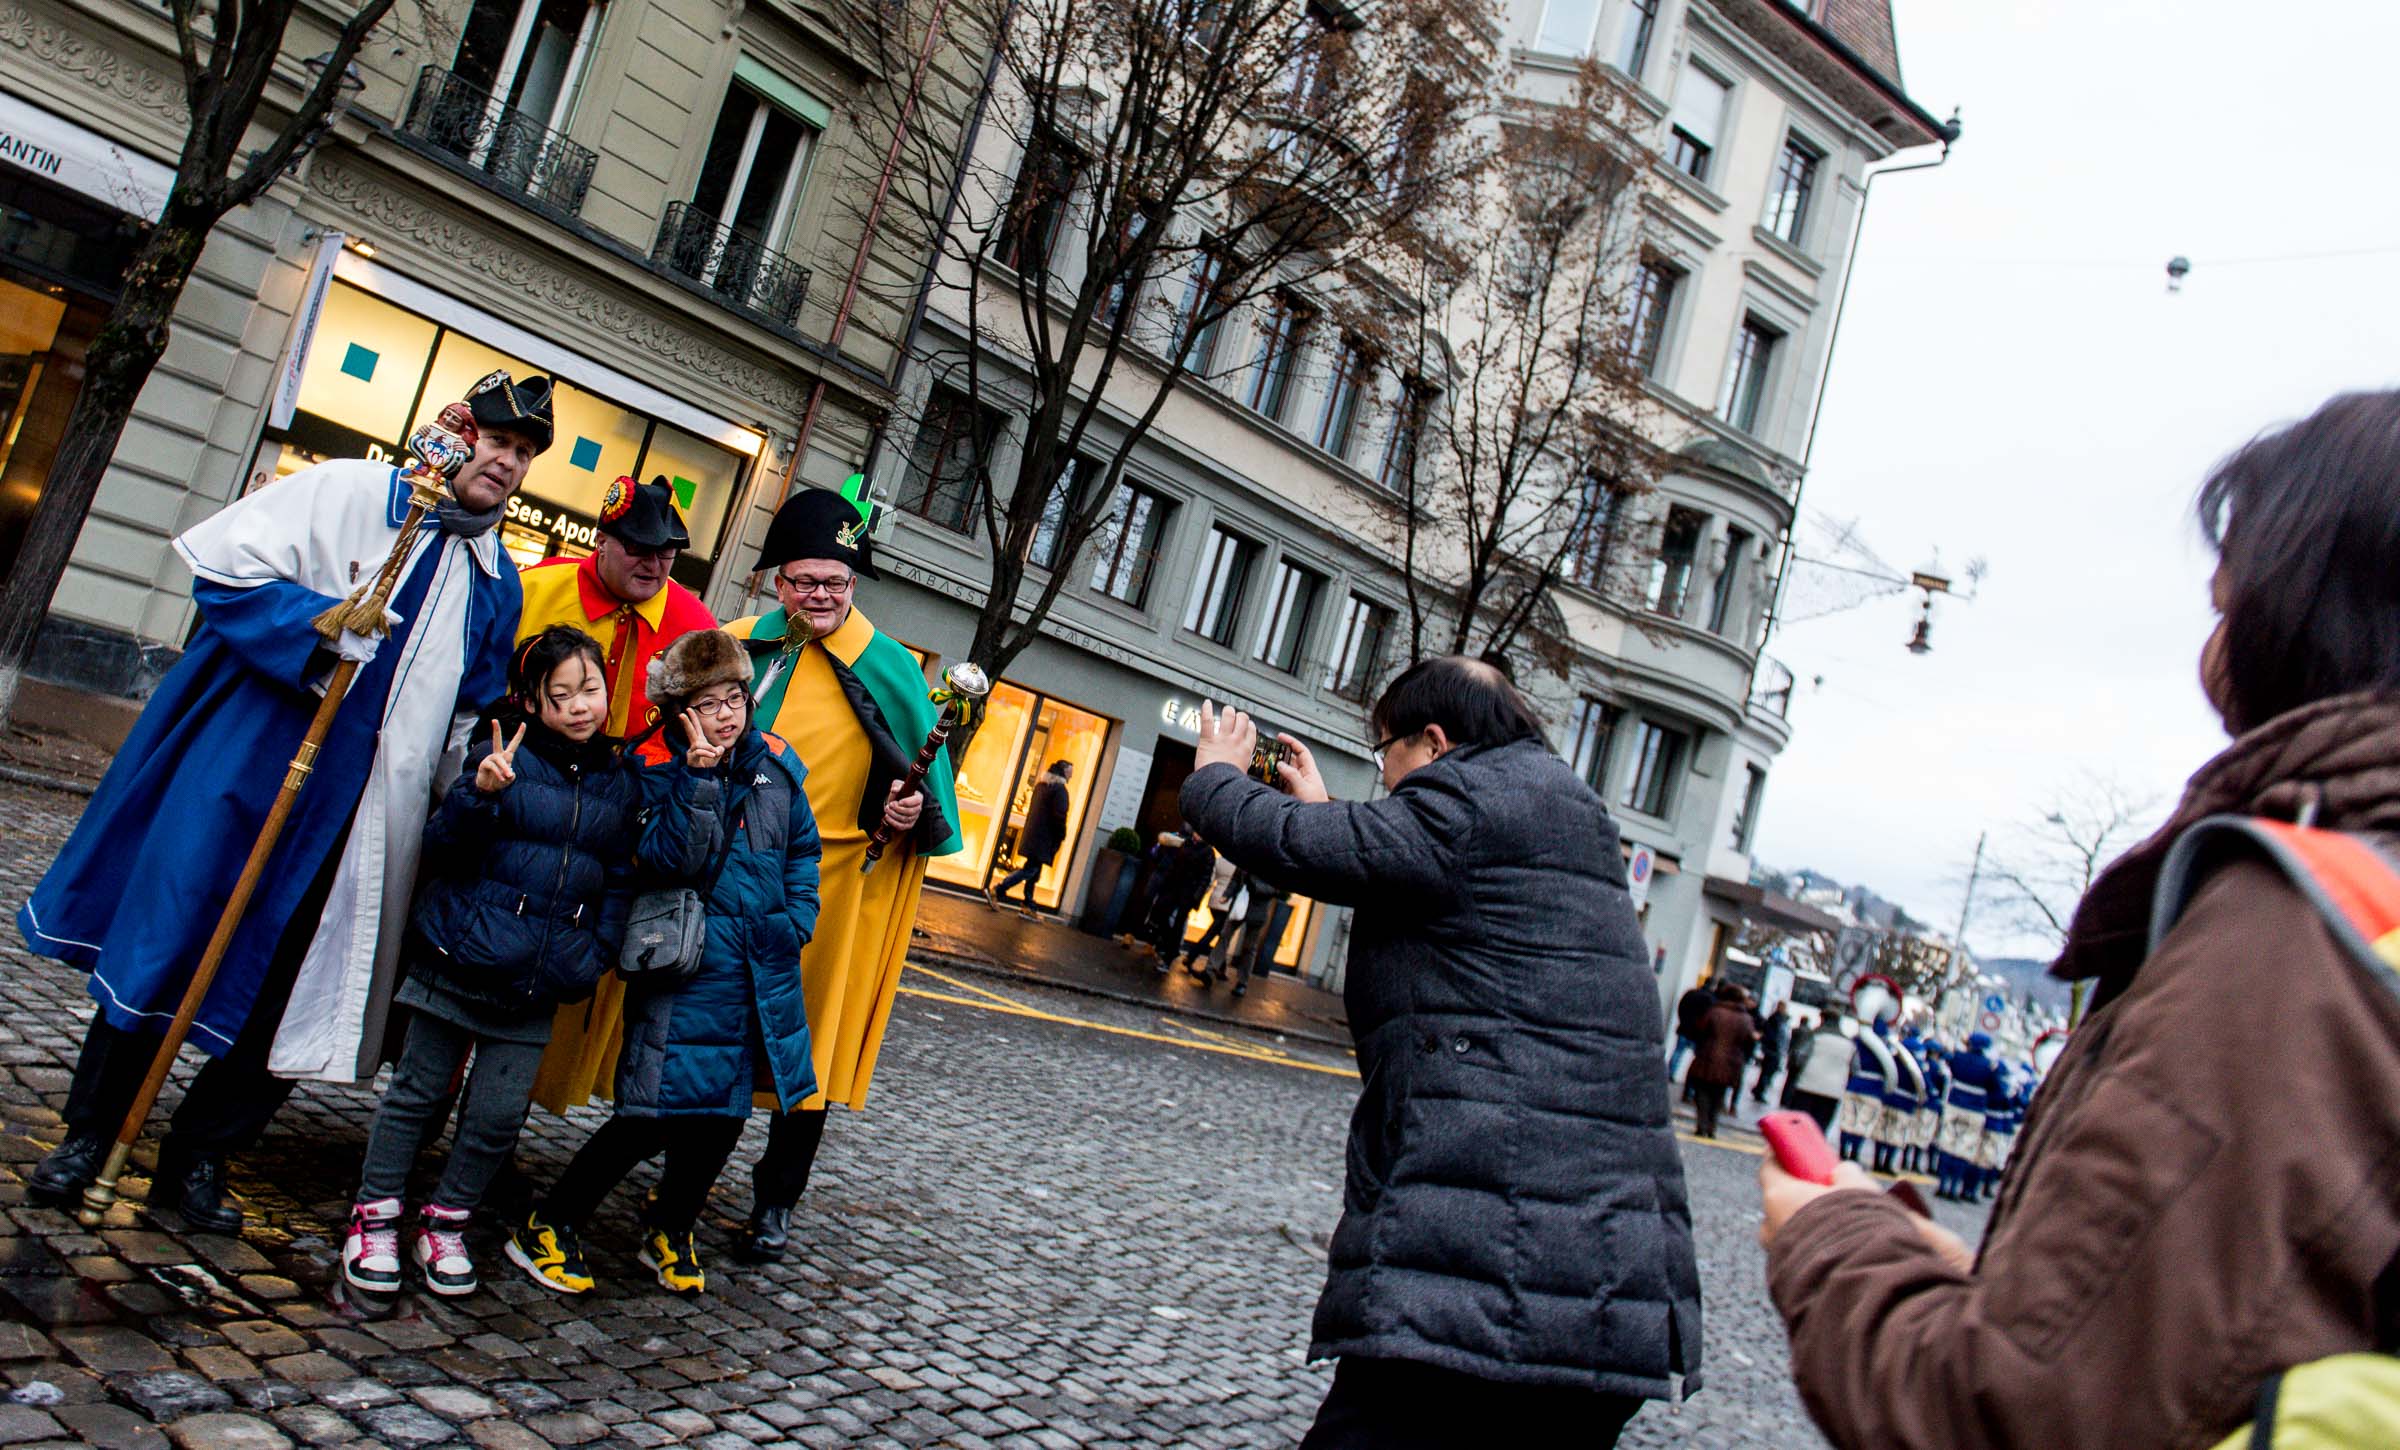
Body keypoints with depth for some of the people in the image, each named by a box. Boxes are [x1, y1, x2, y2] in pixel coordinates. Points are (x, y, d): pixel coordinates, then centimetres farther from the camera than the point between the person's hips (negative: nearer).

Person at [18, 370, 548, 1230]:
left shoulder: (498, 585, 11)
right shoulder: (346, 490, -1)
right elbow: (223, 569, -6)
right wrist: (314, 624, -19)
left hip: (356, 818, 4)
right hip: (242, 770, -3)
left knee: (291, 988, 6)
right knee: (158, 948, 5)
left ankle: (197, 1158, 23)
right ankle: (86, 1137, 24)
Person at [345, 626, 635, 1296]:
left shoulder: (618, 783, 7)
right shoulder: (504, 758, -6)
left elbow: (618, 881, 14)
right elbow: (441, 850, -9)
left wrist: (598, 953, 5)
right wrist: (479, 794, -26)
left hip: (537, 986, 3)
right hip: (461, 958, -3)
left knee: (500, 1114, 5)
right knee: (417, 1092, 9)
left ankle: (447, 1222, 24)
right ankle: (375, 1216, 24)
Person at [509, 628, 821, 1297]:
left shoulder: (775, 761, 6)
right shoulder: (655, 766, -8)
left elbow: (803, 849, 16)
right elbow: (671, 860, -21)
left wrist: (796, 921, 5)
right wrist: (699, 776, -25)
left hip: (765, 966, 6)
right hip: (688, 963, -5)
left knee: (725, 1110, 13)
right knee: (660, 1112, -7)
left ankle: (670, 1228, 33)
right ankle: (548, 1226, 11)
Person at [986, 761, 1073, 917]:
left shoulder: (1041, 785, 15)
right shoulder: (1059, 789, -11)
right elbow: (1059, 816, -17)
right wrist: (1061, 836, -4)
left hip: (1032, 834, 9)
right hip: (1044, 839, -9)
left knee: (1032, 870, 12)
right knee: (1030, 870, -7)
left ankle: (1028, 907, 13)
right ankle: (996, 891, -13)